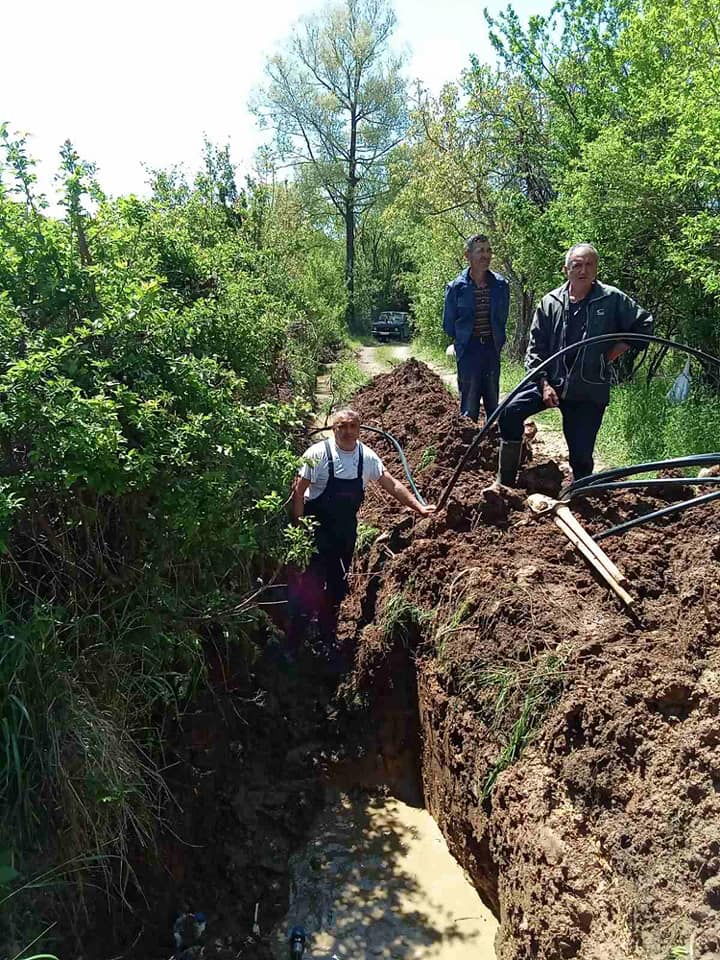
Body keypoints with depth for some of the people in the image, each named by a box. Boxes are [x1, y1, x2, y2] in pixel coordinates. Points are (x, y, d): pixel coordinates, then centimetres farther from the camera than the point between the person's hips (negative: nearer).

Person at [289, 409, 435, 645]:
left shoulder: (367, 457, -3)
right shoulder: (318, 454, -16)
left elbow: (392, 485, 4)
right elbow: (298, 492, -13)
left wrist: (419, 507, -1)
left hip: (346, 529, 5)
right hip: (317, 527, -5)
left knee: (338, 583, 13)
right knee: (310, 583, -5)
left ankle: (327, 633, 30)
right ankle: (294, 637, 11)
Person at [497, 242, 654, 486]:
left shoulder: (613, 299, -3)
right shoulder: (550, 302, 1)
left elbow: (644, 324, 8)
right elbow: (535, 348, 3)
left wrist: (615, 351, -1)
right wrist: (544, 383, -8)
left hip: (590, 390, -1)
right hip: (550, 381, 1)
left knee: (581, 454, 2)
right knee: (511, 412, -18)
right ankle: (505, 481, -7)